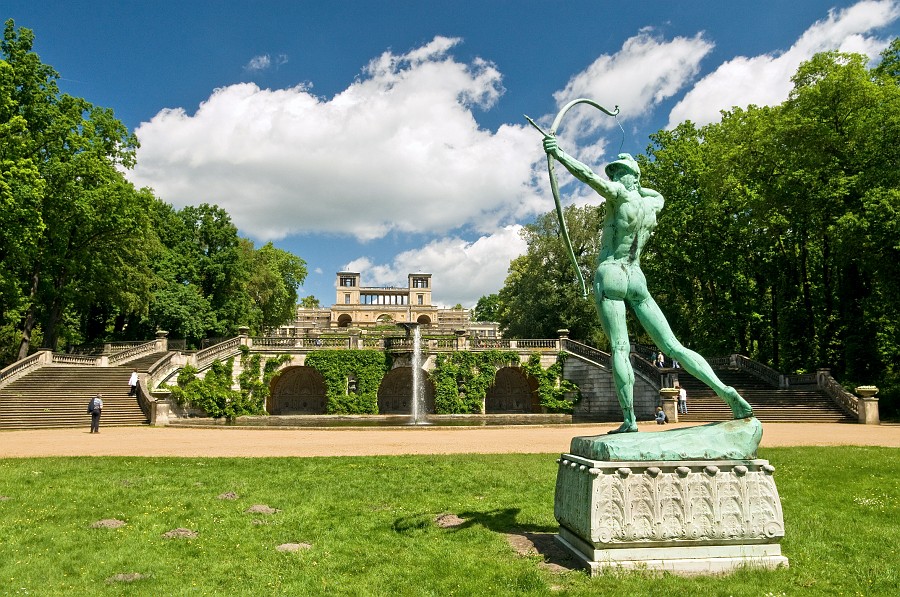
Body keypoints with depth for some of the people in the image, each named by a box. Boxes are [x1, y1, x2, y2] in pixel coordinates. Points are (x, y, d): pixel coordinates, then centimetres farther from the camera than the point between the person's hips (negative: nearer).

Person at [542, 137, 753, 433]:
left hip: (610, 274, -6)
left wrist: (559, 154, -19)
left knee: (619, 348, -9)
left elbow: (589, 176, -18)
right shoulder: (652, 203, 13)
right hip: (637, 278, 6)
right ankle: (727, 392, -8)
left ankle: (629, 420, -14)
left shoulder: (621, 195, -5)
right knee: (672, 345, 2)